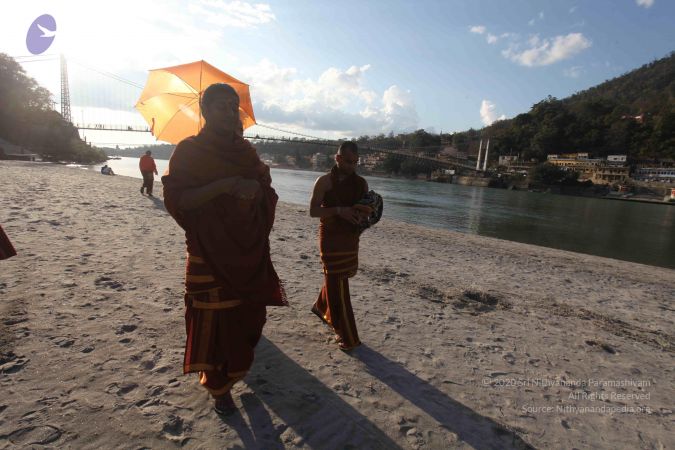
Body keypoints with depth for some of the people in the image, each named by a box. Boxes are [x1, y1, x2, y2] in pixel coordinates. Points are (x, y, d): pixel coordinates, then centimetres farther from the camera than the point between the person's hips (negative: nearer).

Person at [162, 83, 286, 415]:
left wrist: (256, 189, -12)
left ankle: (235, 370, 40)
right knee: (214, 323, 3)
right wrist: (223, 185, -24)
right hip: (210, 255, -4)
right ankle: (219, 387, 28)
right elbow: (176, 199, -13)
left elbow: (268, 194, 12)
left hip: (250, 254, 4)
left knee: (248, 317, 11)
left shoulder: (246, 151, 11)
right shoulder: (189, 151, -3)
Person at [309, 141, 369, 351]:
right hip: (330, 237, -5)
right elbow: (313, 210, -10)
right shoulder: (324, 181, -6)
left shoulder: (361, 183, 7)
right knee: (337, 283, -4)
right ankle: (347, 336, 5)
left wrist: (361, 215, -11)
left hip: (351, 237, 5)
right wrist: (338, 210, -25)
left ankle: (321, 307, 47)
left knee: (336, 279, 18)